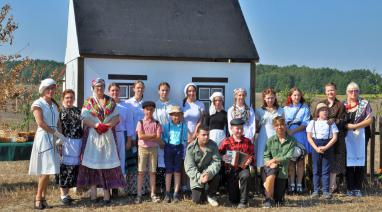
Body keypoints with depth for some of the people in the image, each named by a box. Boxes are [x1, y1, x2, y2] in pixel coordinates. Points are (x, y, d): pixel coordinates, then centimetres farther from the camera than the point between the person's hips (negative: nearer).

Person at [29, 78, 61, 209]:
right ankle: (38, 198, -1)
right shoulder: (38, 104, -4)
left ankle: (43, 197, 12)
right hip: (43, 137, -6)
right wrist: (57, 133, -16)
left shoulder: (55, 105, 17)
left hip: (53, 139, 6)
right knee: (45, 170, -10)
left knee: (48, 170, 6)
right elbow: (41, 123, -14)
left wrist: (59, 138, 3)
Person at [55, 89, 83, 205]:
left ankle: (67, 192, 18)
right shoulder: (59, 110, 0)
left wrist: (82, 144, 11)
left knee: (74, 167, 7)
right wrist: (59, 142, -14)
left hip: (77, 142, 5)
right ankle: (63, 194, 3)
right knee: (64, 167, -4)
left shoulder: (78, 111, 14)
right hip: (64, 142, -5)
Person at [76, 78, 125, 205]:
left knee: (107, 162, -2)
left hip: (108, 135, 2)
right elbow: (84, 118, -7)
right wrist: (97, 125, -19)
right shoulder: (88, 102, 4)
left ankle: (107, 194, 0)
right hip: (92, 136, -2)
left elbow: (117, 117, 3)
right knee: (93, 162, -2)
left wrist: (108, 125, -13)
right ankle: (93, 194, 1)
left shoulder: (111, 102, 10)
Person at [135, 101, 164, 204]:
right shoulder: (140, 122, 1)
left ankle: (153, 194, 11)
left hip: (153, 149, 1)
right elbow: (140, 136, -13)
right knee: (141, 172, -1)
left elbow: (158, 138, -7)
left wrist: (146, 136, -14)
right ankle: (139, 195, 2)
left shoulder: (156, 123, 3)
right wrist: (153, 135, -12)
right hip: (142, 148, -1)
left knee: (152, 172, 4)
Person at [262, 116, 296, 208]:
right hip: (271, 167, -1)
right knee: (271, 175, -40)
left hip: (282, 170, 1)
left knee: (278, 201, 4)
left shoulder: (291, 141, 0)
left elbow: (289, 157, -9)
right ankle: (268, 199, -21)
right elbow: (266, 156, 1)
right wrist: (271, 163, -20)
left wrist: (275, 160, -21)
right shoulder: (271, 140, 4)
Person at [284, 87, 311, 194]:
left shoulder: (305, 108, 9)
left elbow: (305, 124, -1)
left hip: (301, 136, -1)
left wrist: (293, 131, -12)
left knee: (300, 161, -1)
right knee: (290, 161, -1)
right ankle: (291, 185, 0)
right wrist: (288, 131, -15)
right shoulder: (286, 109, 13)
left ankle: (299, 185, 2)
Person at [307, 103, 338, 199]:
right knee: (316, 170, 4)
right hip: (316, 147, 1)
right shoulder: (313, 123, 7)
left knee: (326, 170, 0)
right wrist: (316, 148, -10)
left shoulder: (331, 123, 6)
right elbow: (309, 137, 3)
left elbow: (335, 137, 0)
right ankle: (316, 190, 9)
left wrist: (325, 147, -12)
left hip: (328, 147, -1)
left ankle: (326, 191, 2)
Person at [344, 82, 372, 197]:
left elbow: (369, 120, -5)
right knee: (349, 161, -1)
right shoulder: (343, 105, 10)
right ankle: (350, 188, 4)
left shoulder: (364, 103, 3)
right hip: (347, 136, 1)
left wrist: (354, 126, -12)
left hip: (361, 135, -1)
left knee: (360, 161, -1)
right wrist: (346, 126, -5)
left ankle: (358, 188, 5)